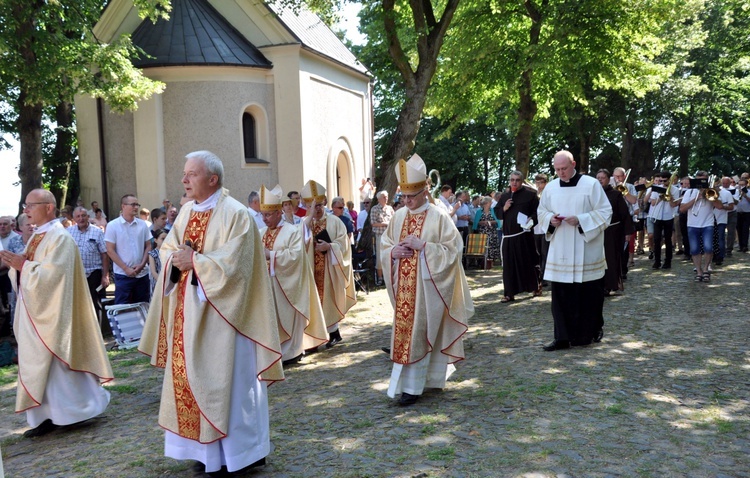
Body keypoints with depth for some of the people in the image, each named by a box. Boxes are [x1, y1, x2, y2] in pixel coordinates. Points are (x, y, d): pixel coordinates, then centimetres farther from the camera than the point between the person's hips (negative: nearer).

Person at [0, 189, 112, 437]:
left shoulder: (60, 237, -14)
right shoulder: (36, 237, 13)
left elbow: (52, 274, -23)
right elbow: (30, 271, 14)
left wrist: (23, 265, -17)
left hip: (51, 314, -9)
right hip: (34, 313, 9)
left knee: (55, 363, 0)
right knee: (39, 364, 10)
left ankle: (77, 408, 14)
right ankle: (48, 415, 17)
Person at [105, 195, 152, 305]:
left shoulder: (142, 225, 6)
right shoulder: (112, 225, -3)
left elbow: (148, 246, 9)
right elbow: (110, 250, -6)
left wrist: (142, 264, -6)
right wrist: (126, 268, -11)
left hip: (142, 274, 3)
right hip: (123, 275, -3)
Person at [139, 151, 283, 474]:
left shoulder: (235, 214, -13)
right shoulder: (187, 211, 11)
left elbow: (232, 264, -20)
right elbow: (168, 250, 12)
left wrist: (193, 260, -16)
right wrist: (177, 260, -9)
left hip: (220, 313, -8)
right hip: (188, 311, 8)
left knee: (226, 379, 0)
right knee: (193, 377, 12)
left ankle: (237, 451, 14)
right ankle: (208, 448, 26)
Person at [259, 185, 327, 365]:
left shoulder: (292, 231, -6)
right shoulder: (261, 232, 13)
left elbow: (295, 256, -17)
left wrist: (271, 255, -21)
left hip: (285, 284, -5)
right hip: (266, 284, 5)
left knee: (286, 316, 2)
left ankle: (289, 352, 12)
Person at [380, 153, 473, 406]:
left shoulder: (439, 217, -9)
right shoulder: (399, 216, 7)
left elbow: (452, 250, -11)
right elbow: (384, 247, 13)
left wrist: (422, 246, -20)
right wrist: (394, 252, -10)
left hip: (427, 286, -6)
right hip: (404, 287, 6)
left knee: (418, 332, -4)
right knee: (405, 330, 10)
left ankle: (411, 386, 4)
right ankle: (431, 377, 27)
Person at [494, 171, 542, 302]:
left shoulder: (530, 194, 0)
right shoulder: (504, 196, 13)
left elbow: (538, 211, -2)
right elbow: (496, 212, 16)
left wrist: (532, 219, -20)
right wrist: (504, 209, -4)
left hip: (524, 234, -3)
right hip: (508, 234, 4)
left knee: (529, 261, 3)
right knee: (509, 264, 2)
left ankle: (536, 287, 24)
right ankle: (509, 293, 6)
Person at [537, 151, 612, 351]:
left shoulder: (591, 184, -5)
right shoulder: (550, 187, 7)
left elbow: (605, 211, -6)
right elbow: (541, 211, 15)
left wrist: (581, 220, -19)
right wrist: (550, 219, -8)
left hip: (586, 252, -3)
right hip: (560, 252, 3)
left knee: (589, 294, 6)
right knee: (560, 295, 1)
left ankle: (592, 331, 26)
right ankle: (563, 337, 7)